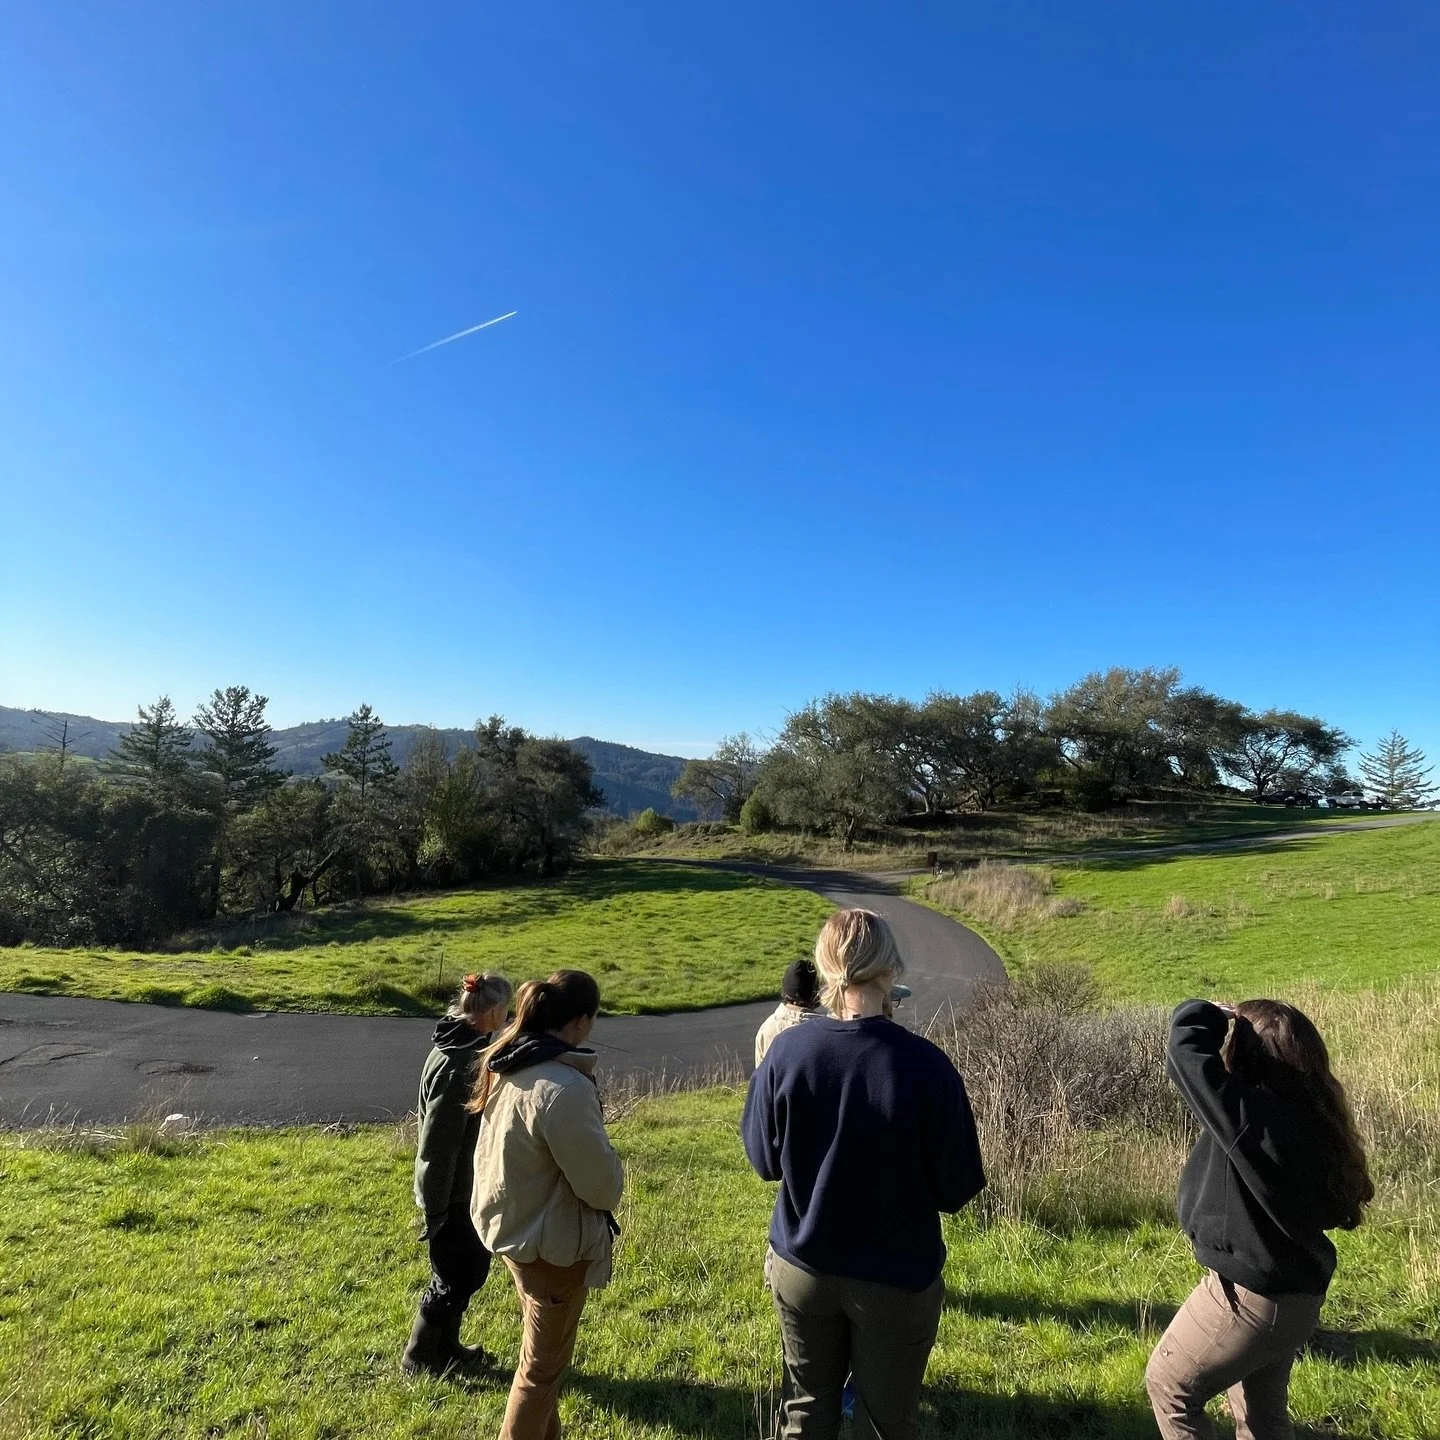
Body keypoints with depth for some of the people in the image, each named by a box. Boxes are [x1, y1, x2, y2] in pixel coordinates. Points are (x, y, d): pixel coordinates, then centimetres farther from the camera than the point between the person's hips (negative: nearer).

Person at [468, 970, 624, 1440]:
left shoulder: (508, 1065, -6)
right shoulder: (564, 1088, -33)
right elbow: (600, 1181, -23)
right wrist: (611, 1187, -2)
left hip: (510, 1223, 9)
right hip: (550, 1241, -8)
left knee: (542, 1350, 28)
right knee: (543, 1364, 15)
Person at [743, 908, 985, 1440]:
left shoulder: (785, 1050, -17)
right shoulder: (926, 1065, -24)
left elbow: (764, 1160, -3)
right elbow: (957, 1188, -12)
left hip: (801, 1267, 2)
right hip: (896, 1279, -2)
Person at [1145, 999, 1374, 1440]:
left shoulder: (1254, 1115, -30)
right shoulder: (1310, 1118, -5)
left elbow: (1187, 1042, -32)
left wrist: (1219, 1018, -11)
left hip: (1247, 1296, -8)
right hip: (1295, 1295, 8)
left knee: (1167, 1386, 14)